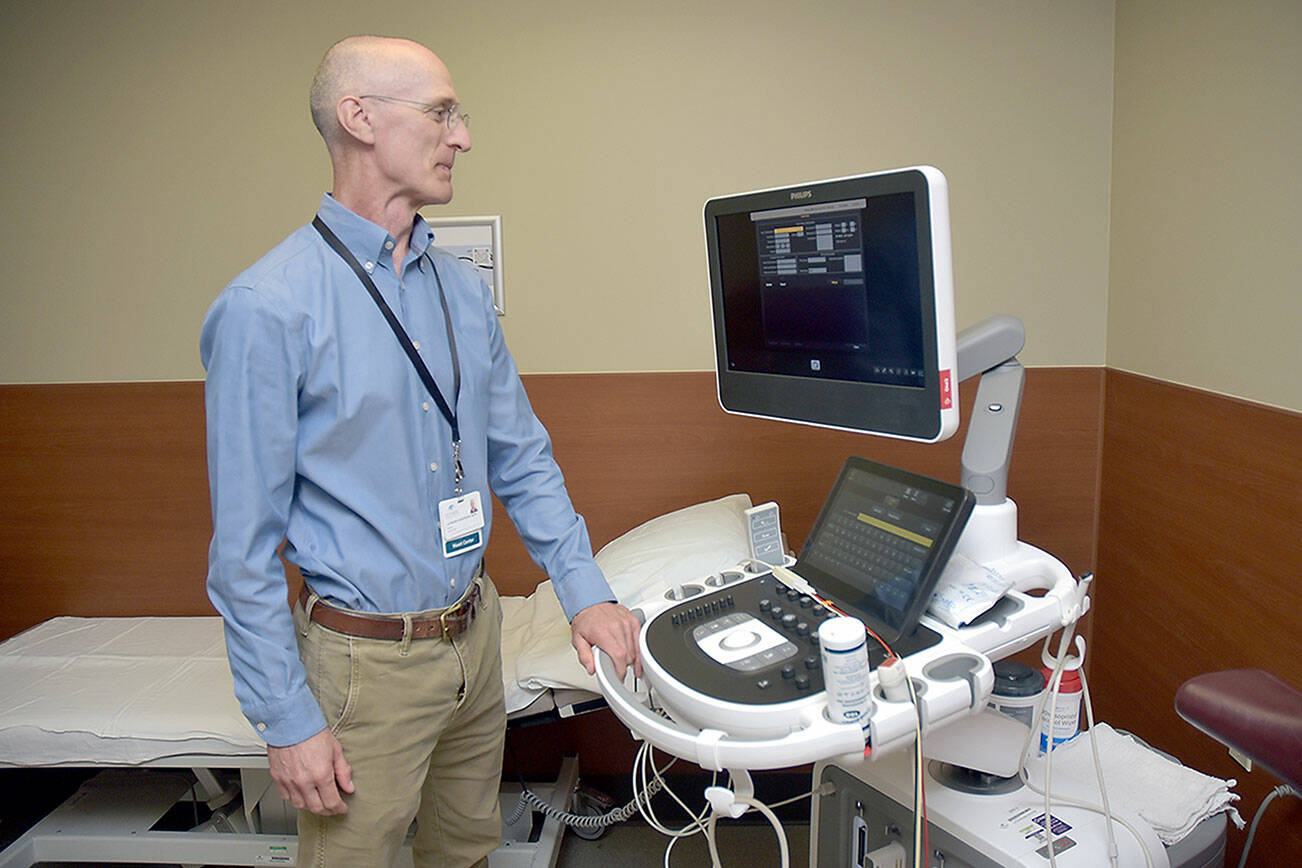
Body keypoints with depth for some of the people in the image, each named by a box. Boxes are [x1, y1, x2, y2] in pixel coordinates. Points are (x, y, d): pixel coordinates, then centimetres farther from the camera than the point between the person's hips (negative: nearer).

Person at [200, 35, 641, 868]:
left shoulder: (463, 289, 3)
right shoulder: (265, 310, -16)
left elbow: (521, 456, 7)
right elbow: (245, 544, -14)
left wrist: (584, 590, 0)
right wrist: (289, 721, -12)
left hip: (476, 635, 6)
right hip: (368, 660, -5)